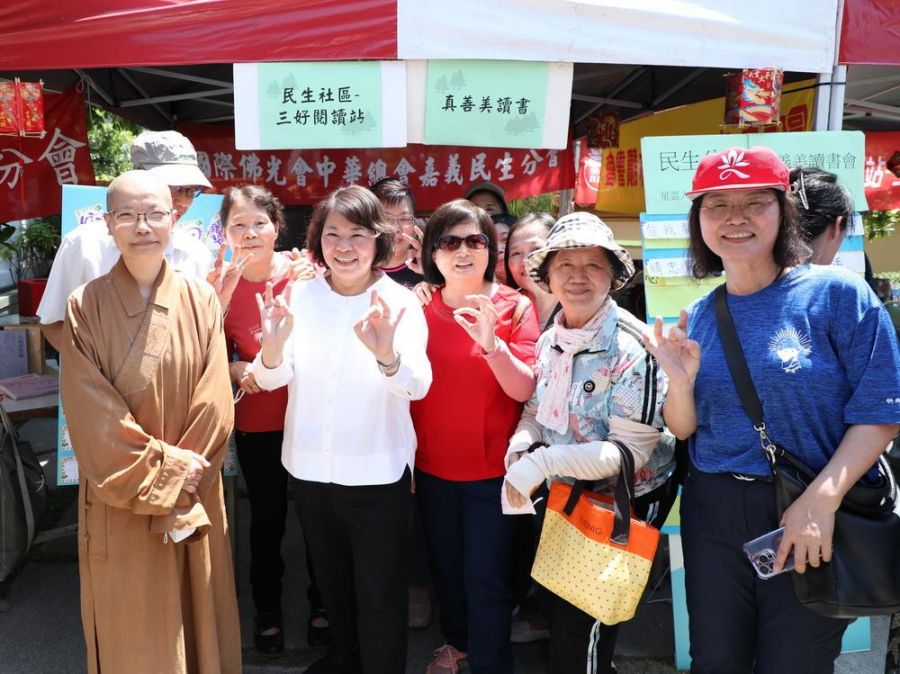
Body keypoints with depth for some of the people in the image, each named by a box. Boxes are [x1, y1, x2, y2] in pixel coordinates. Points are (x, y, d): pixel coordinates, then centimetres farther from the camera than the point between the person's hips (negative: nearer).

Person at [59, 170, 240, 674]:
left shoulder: (201, 300, -3)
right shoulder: (86, 307, -7)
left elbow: (214, 404, -7)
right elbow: (91, 414, -11)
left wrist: (181, 485, -11)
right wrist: (163, 470, -14)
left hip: (194, 498, 2)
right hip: (119, 503, -1)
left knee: (196, 617, 16)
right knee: (131, 631, 13)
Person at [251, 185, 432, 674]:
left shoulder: (400, 303, -13)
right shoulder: (299, 295, -4)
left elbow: (418, 385, -26)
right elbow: (271, 379, -9)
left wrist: (387, 354, -48)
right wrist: (273, 344, -32)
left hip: (377, 470, -4)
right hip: (308, 465, 4)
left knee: (379, 591, 9)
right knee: (330, 576, 25)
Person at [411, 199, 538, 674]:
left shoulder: (514, 307, -9)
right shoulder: (420, 308, 0)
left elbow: (524, 389, -17)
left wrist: (492, 343, -34)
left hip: (491, 469, -3)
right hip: (433, 466, 4)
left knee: (486, 576, 4)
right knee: (444, 565, 21)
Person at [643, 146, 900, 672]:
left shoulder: (836, 292, -9)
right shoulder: (698, 317, 3)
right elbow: (685, 430, 7)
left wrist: (821, 500, -20)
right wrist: (681, 382, -13)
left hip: (810, 519, -3)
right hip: (712, 515, 4)